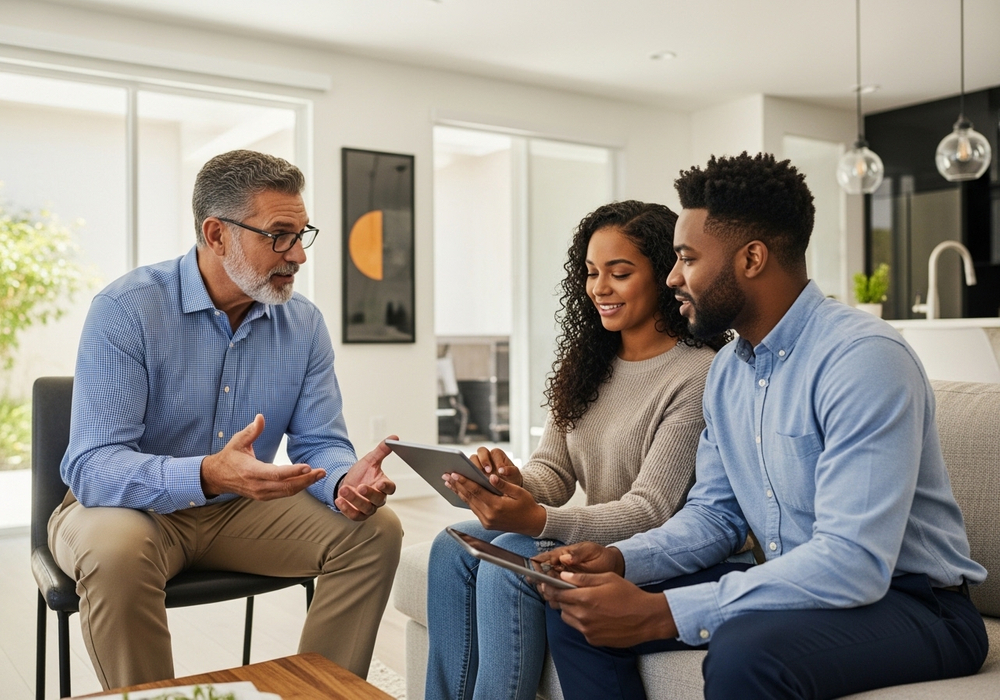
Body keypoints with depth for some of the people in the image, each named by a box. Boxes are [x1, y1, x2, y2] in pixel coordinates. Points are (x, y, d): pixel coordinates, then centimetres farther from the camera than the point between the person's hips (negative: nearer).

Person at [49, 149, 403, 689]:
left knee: (375, 531, -12)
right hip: (134, 506, -4)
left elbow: (319, 442, -1)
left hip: (240, 511, 4)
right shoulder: (126, 309, -20)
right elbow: (90, 465, -27)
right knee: (116, 549, -37)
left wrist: (345, 482, -27)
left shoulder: (304, 324, -4)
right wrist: (208, 476, -45)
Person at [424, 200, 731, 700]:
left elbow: (650, 511, -20)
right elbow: (553, 470, 6)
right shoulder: (586, 363, 8)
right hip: (594, 536, 7)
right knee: (453, 548, -11)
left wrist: (538, 521, -34)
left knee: (508, 563, -25)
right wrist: (515, 483, -19)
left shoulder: (697, 375, -16)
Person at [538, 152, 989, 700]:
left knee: (744, 653, -38)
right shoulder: (726, 371, 6)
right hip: (793, 587, 7)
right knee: (578, 609, -2)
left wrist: (660, 613, -32)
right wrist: (620, 559, -10)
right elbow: (714, 513, 10)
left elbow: (854, 563, -30)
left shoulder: (863, 358, -23)